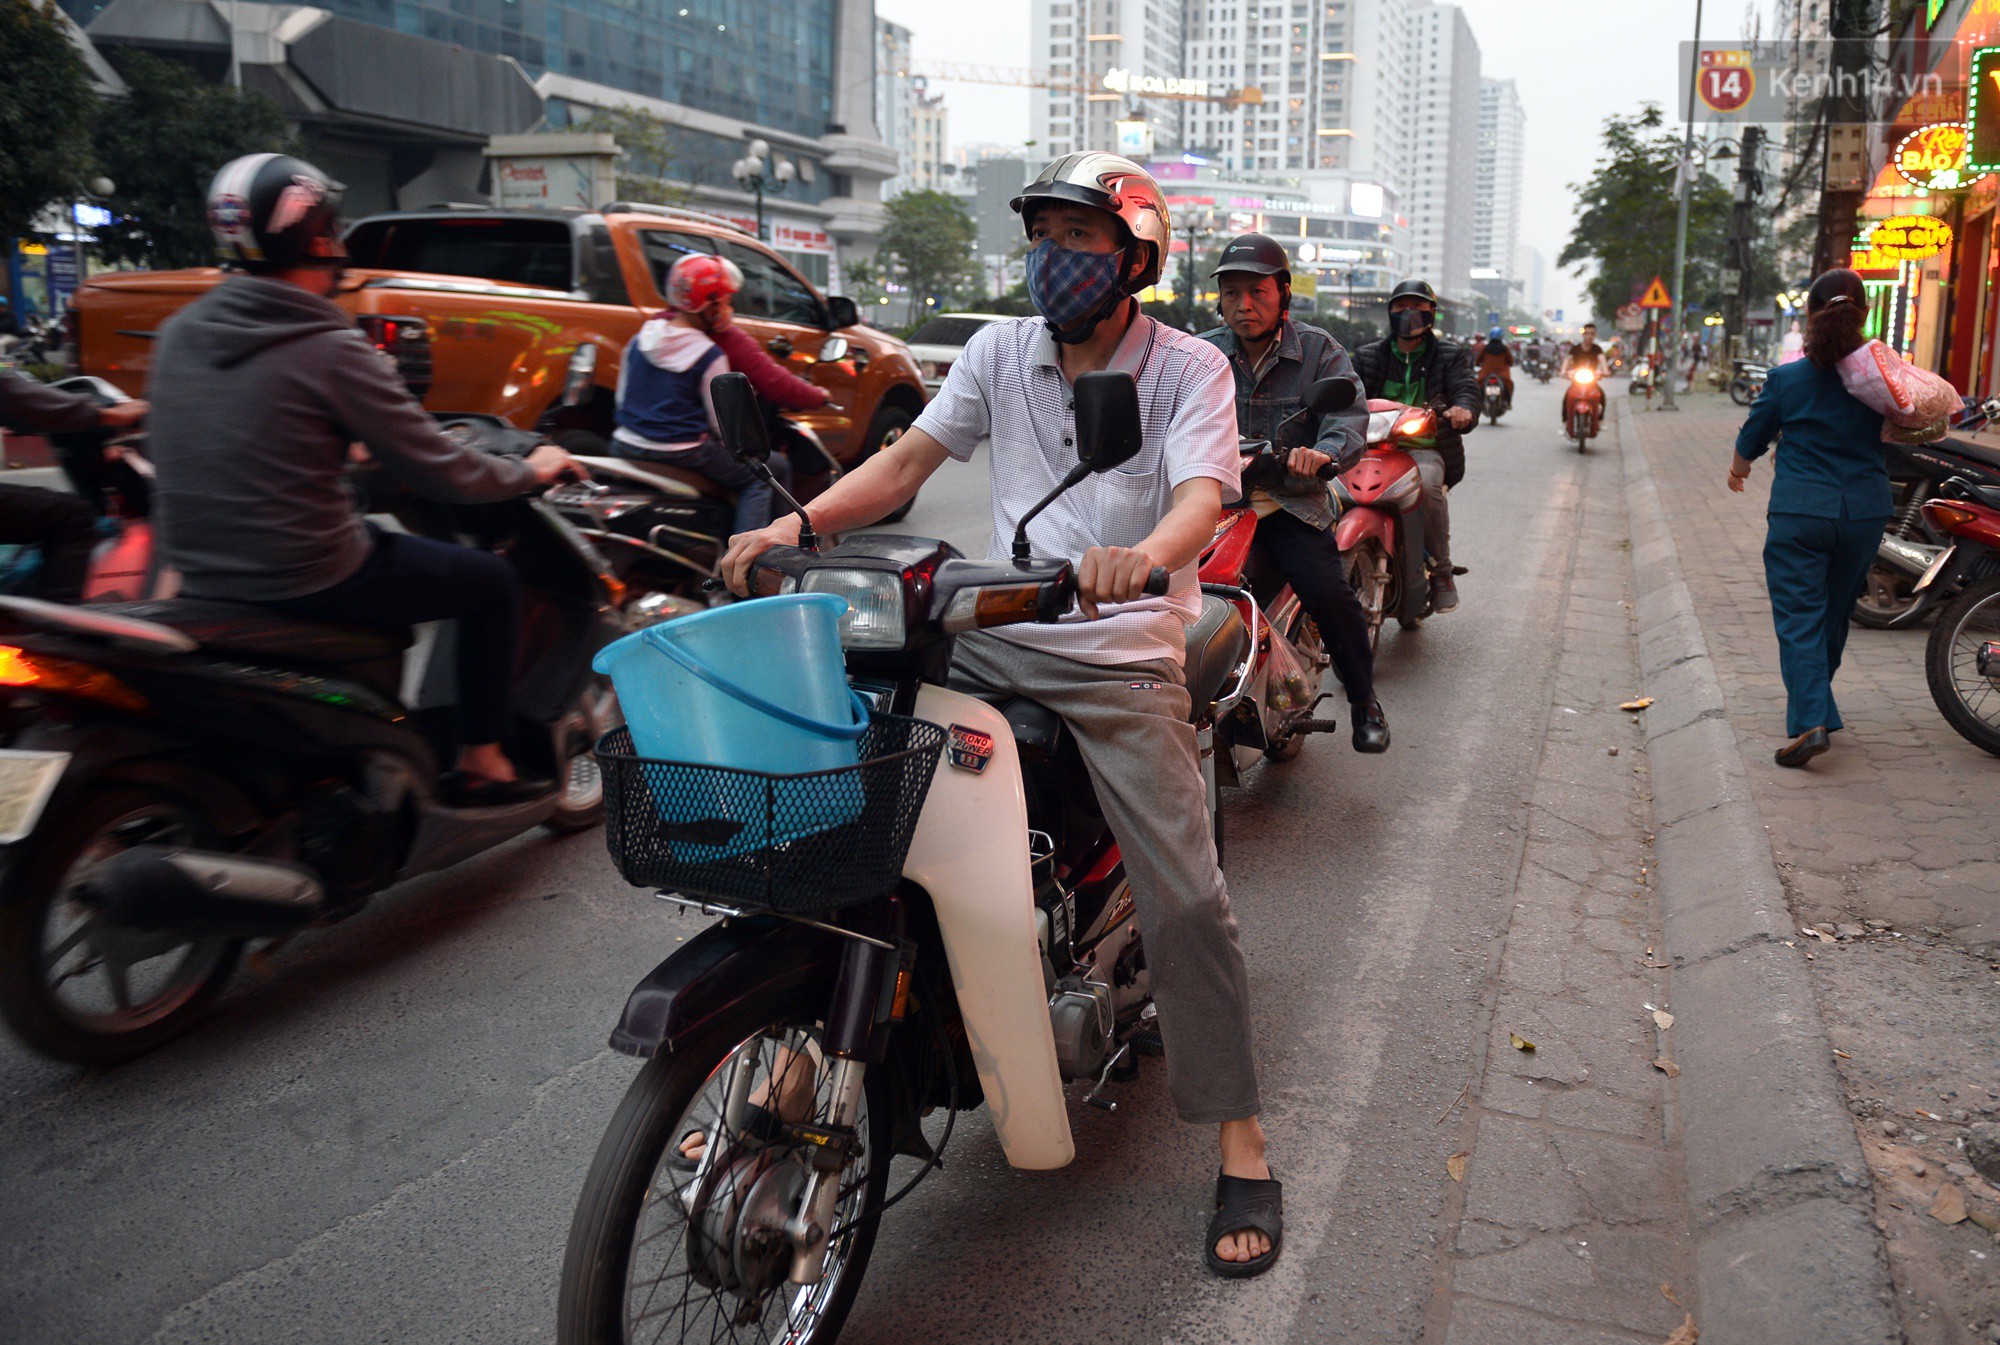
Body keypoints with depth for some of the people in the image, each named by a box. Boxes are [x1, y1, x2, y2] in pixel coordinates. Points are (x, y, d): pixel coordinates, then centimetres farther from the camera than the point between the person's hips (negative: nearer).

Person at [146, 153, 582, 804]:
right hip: (308, 579, -8)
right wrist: (530, 471, 4)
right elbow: (439, 472, -14)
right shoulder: (329, 348, -17)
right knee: (494, 584, 11)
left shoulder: (178, 335, 3)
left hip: (200, 575, 8)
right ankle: (482, 764, 15)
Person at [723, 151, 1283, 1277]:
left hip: (1124, 653, -4)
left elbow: (1203, 496, -16)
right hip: (992, 638, 4)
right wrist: (798, 523, -9)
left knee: (1187, 898, -9)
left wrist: (1145, 556, -41)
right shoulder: (1002, 350, 12)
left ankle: (1242, 1143, 8)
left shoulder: (1189, 367, 0)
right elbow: (908, 459, 8)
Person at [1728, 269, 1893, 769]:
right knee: (1836, 614, 18)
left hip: (1799, 511, -3)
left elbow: (1751, 440, 8)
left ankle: (1811, 720, -17)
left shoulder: (1786, 379, -6)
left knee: (1799, 616, -3)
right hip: (1865, 511, 3)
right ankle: (1813, 704, 33)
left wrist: (1739, 470, 28)